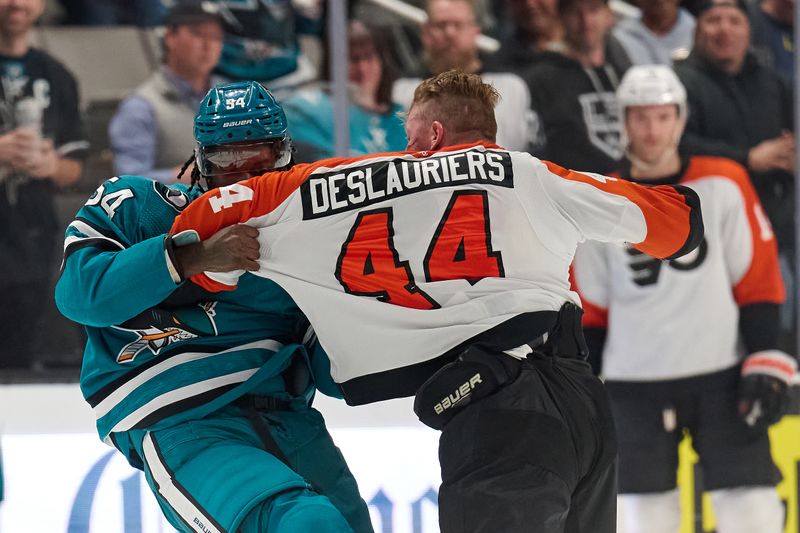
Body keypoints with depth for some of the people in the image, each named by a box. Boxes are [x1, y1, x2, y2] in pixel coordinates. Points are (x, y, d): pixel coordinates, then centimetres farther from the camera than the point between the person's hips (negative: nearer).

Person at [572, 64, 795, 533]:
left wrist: (766, 365, -6)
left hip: (720, 380, -1)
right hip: (634, 387, 1)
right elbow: (589, 310, 9)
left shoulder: (723, 186, -1)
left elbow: (758, 282, 1)